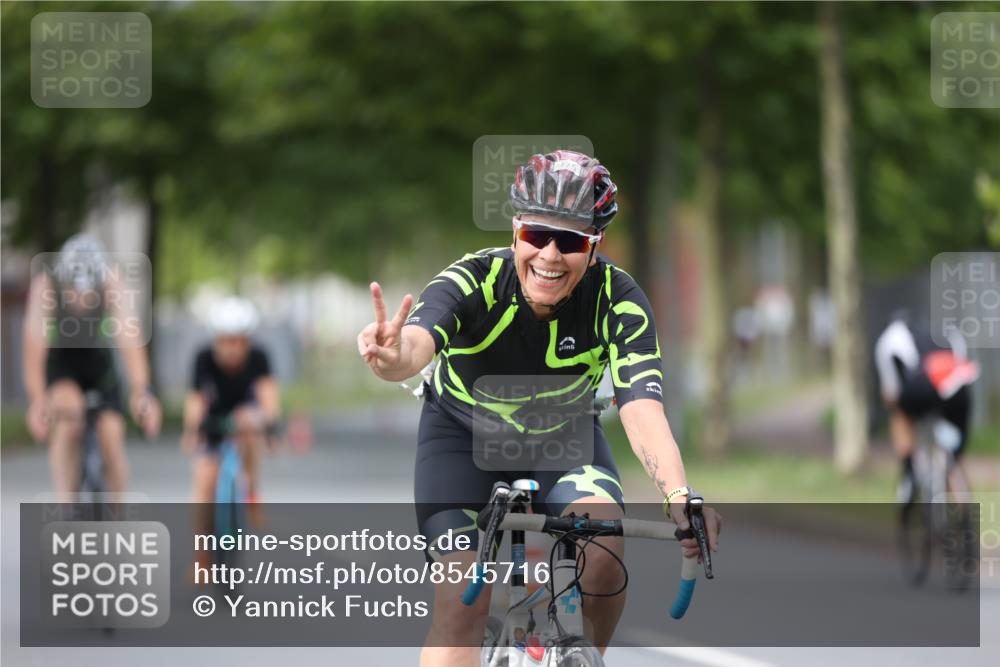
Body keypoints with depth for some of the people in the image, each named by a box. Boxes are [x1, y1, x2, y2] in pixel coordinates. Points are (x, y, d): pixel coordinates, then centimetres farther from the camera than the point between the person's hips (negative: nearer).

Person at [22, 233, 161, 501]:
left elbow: (130, 335, -36)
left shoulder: (111, 281, -27)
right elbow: (35, 343, -37)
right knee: (68, 410, -31)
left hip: (98, 361, 2)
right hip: (58, 361, -1)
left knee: (111, 435, -14)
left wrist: (141, 392, -48)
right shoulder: (46, 285, -30)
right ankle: (65, 504, -24)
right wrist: (37, 400, -48)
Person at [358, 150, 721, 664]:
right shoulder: (474, 281, -31)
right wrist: (392, 359, -77)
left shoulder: (617, 301, -28)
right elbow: (416, 344, -51)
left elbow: (642, 410, -39)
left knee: (604, 546, -27)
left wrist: (679, 499, -58)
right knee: (462, 599, -17)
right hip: (464, 433, -1)